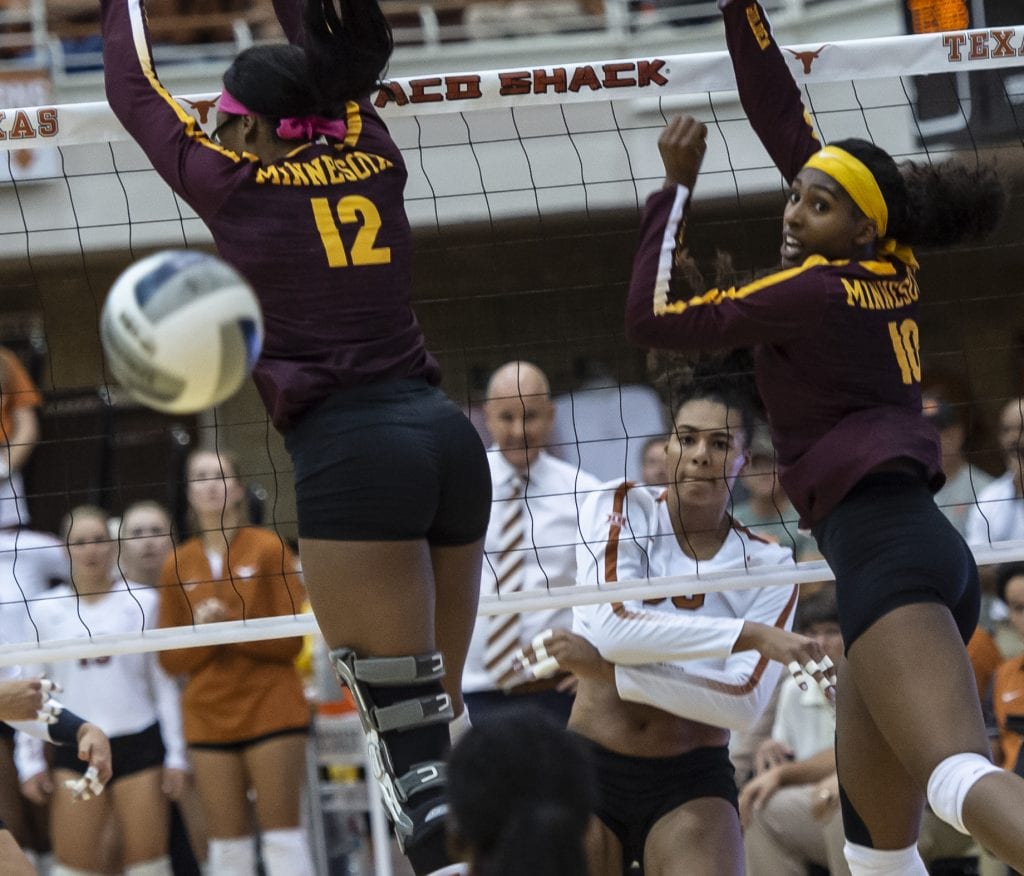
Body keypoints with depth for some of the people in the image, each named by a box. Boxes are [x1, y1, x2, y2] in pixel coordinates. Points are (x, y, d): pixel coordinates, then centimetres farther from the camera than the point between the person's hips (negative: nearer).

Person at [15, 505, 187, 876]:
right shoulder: (46, 611, 6)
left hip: (138, 741, -1)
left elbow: (164, 683, 6)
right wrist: (30, 760, 5)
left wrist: (175, 754, 3)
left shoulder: (142, 602, 4)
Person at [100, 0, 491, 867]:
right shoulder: (371, 159, 13)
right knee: (444, 720, 12)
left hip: (349, 449, -6)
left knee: (411, 743, -9)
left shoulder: (235, 184, 2)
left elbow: (134, 91, 19)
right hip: (449, 436, 6)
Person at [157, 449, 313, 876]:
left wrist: (229, 625, -16)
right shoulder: (177, 565, 7)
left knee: (281, 833, -6)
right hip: (209, 718, 3)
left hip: (272, 709, -3)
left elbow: (290, 638, -4)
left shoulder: (268, 548, -1)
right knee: (226, 840, 2)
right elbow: (171, 659, 8)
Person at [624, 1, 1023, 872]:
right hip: (928, 549, 9)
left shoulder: (819, 290, -5)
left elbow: (654, 317, -2)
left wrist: (677, 184, 4)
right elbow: (783, 120, 20)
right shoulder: (890, 269, 15)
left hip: (884, 547, -9)